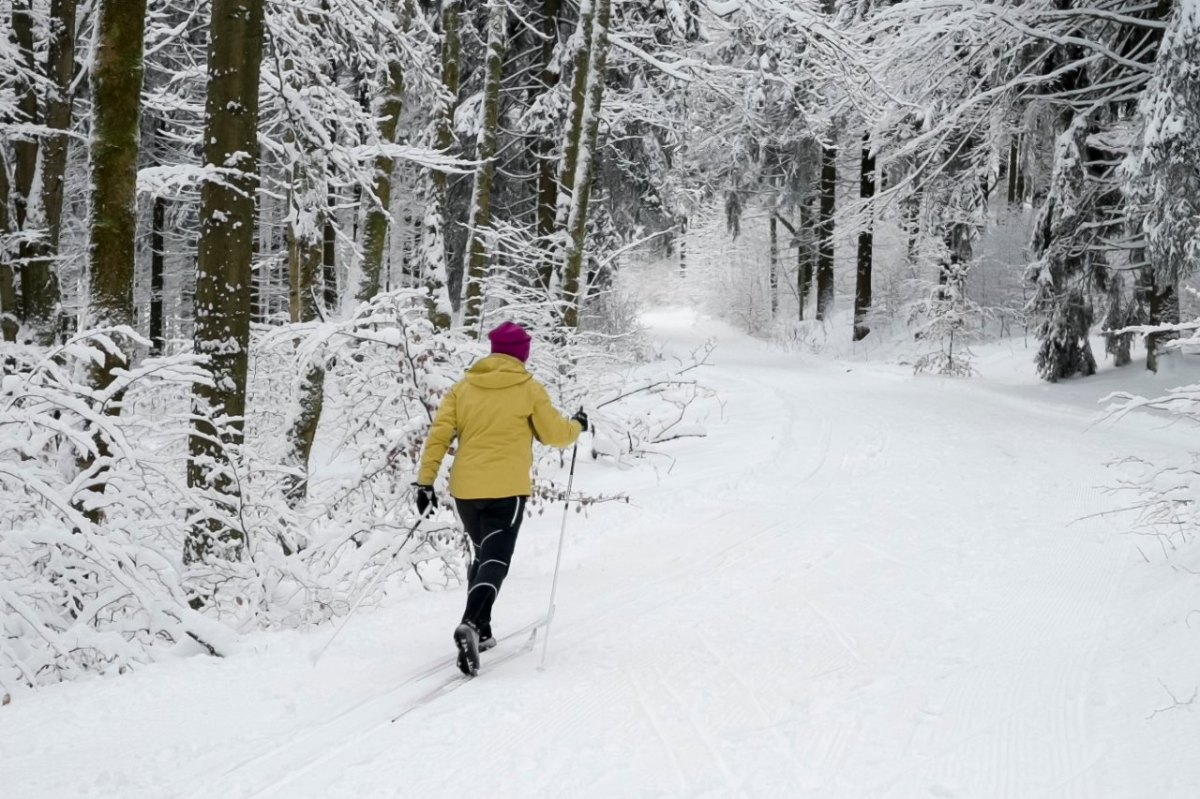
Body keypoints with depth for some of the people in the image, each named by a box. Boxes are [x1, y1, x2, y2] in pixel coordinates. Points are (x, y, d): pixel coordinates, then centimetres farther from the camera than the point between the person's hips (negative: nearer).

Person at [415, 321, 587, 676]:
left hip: (465, 488, 4)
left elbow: (439, 435, 1)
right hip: (506, 488, -4)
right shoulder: (529, 389, -1)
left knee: (481, 555, 23)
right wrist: (577, 425, 23)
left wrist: (426, 480, 3)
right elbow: (555, 434, 2)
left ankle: (480, 631, 24)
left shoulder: (463, 387, 8)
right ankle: (471, 624, -30)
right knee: (496, 560, -7)